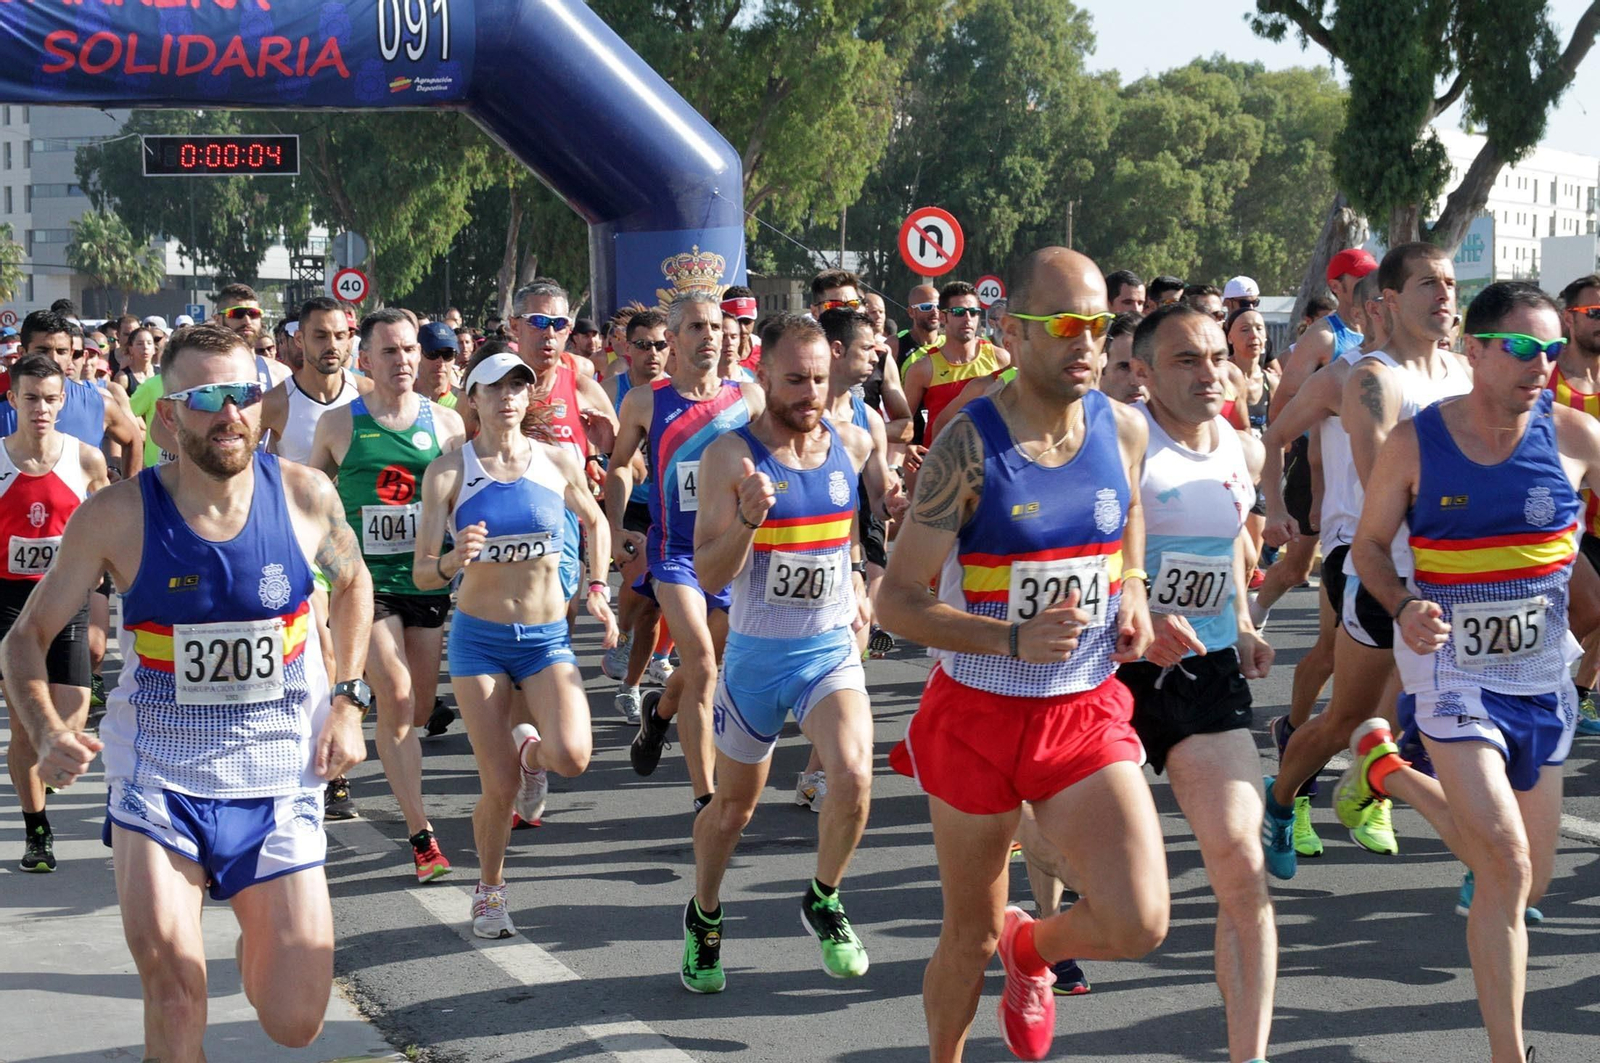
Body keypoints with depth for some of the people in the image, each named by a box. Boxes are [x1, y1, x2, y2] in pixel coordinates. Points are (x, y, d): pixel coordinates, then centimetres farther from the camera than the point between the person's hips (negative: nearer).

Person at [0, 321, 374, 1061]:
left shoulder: (304, 496, -6)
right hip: (157, 776, -2)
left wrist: (346, 700, 6)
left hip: (280, 778, 2)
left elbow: (352, 582, 16)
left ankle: (254, 932, 39)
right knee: (171, 984, -19)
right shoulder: (117, 517, -12)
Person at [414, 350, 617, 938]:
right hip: (479, 639, -1)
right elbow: (421, 574, -7)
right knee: (500, 789, -7)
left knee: (572, 755, -23)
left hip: (548, 639, 1)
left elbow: (595, 522, 20)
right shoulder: (448, 471, -6)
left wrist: (597, 588, 9)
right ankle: (489, 890, 22)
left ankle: (530, 748, 16)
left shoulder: (558, 462, -1)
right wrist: (454, 561, -28)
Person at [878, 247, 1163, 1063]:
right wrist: (1014, 639, -27)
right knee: (969, 936, 12)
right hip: (978, 715, -3)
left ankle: (1031, 946, 21)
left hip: (1089, 711, 3)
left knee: (1138, 924, -13)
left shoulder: (1123, 429, -2)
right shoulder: (969, 446, -16)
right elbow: (897, 602, -15)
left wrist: (1130, 591, 1)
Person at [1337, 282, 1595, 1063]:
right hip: (1452, 669, -3)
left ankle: (1387, 769, 35)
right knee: (1505, 867, -18)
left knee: (1523, 883, 11)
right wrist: (1404, 608, -17)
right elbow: (1370, 544, 2)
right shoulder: (1414, 444, -10)